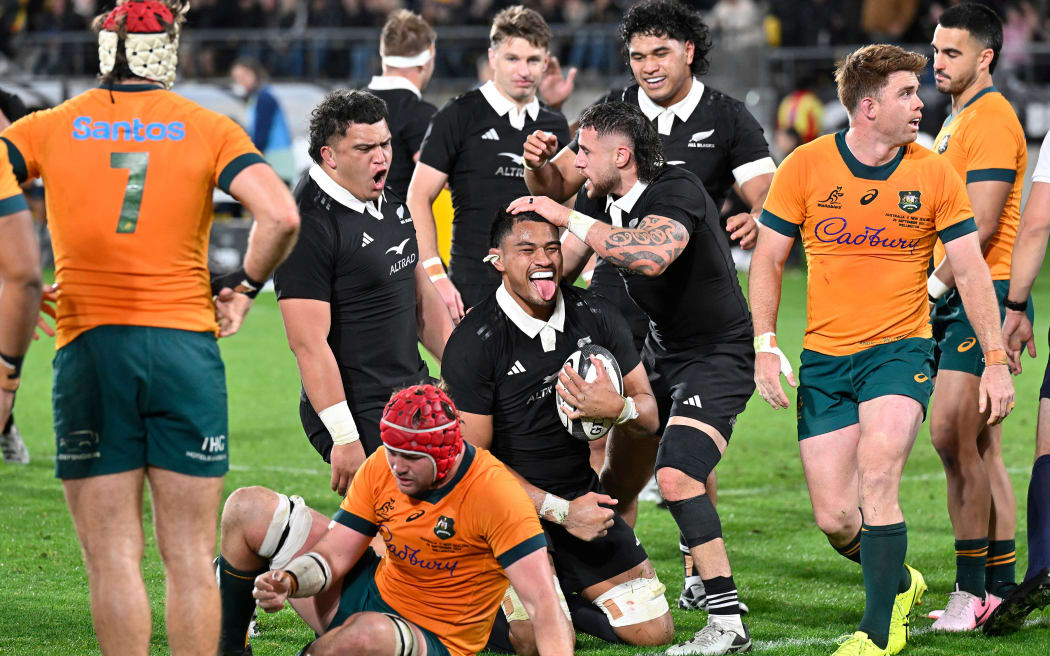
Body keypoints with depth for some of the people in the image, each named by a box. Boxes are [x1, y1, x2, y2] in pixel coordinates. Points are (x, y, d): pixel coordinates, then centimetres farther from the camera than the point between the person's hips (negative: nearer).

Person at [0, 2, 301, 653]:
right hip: (185, 345, 0)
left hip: (88, 349, 0)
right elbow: (281, 216, -9)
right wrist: (244, 285, 7)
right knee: (190, 556, 6)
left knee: (114, 557, 1)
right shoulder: (208, 129, 3)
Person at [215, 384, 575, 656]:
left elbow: (543, 602, -29)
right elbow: (333, 555, -5)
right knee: (248, 508, 1)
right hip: (373, 590, 6)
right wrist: (288, 581, -28)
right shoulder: (382, 466, -8)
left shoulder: (495, 492, -26)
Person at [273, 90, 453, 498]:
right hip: (360, 414, -9)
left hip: (414, 397, 9)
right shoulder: (311, 226, -16)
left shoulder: (391, 204, 12)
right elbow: (308, 342, -20)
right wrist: (344, 438, -22)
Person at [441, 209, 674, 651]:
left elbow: (649, 413, 5)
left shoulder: (596, 317, 0)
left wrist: (618, 408, -21)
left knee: (654, 631, 0)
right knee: (535, 640, -23)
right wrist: (560, 511, -20)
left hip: (583, 495, 5)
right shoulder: (473, 344, -16)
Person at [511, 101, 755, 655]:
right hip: (661, 349, 9)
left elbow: (652, 256, -43)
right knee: (614, 469, 8)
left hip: (717, 355, -9)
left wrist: (568, 217, -37)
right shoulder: (599, 201, 1)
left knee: (675, 476, -23)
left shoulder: (676, 192, -24)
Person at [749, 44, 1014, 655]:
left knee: (876, 483, -22)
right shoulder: (806, 166, -4)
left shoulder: (935, 173, -2)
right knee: (834, 518, -2)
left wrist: (997, 360, -2)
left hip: (901, 349, -1)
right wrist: (765, 345, -5)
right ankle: (900, 583, 29)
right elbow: (768, 260, 5)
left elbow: (971, 270, 3)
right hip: (824, 358, 1)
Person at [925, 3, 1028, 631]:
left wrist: (933, 287, -16)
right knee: (981, 446, 9)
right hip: (959, 299, 10)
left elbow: (981, 227, -18)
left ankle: (973, 588, -11)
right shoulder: (957, 122, 21)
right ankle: (1001, 585, 11)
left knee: (953, 434, -13)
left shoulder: (992, 120, -12)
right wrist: (932, 290, 16)